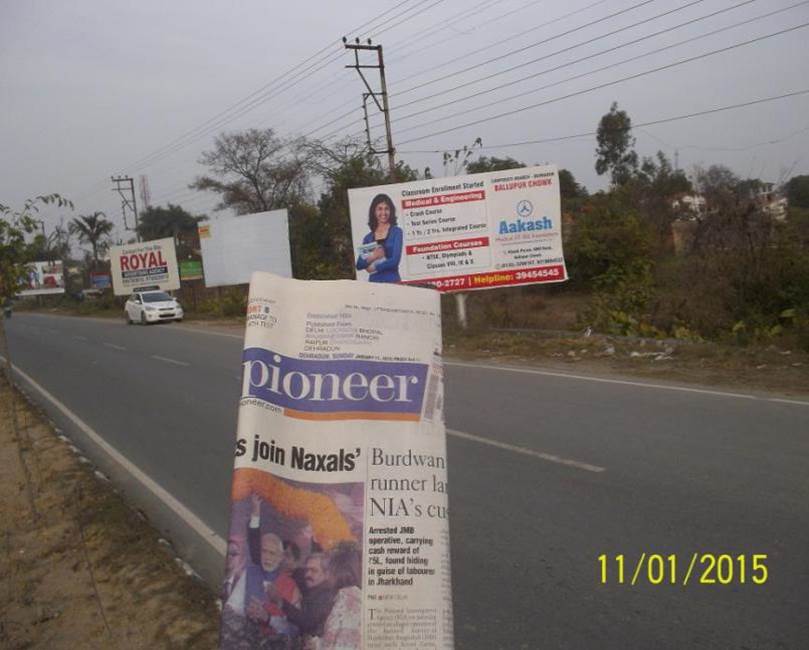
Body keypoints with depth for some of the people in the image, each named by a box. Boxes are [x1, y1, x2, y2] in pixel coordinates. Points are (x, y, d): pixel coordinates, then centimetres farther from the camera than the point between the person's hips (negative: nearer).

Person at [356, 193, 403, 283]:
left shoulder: (396, 232, 2)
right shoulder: (368, 237, 11)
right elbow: (359, 265, 7)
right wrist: (371, 258, -11)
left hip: (392, 281, -3)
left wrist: (374, 267, 0)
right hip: (373, 282, 3)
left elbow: (395, 260, -8)